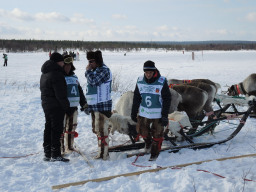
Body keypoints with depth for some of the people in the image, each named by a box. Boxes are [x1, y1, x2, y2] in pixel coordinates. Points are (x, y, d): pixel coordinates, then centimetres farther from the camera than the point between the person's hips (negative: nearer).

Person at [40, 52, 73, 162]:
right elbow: (61, 94, -20)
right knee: (57, 129, -4)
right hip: (56, 107, -10)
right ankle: (55, 155, 0)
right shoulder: (56, 74, -18)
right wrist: (67, 108, -14)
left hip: (46, 105, 10)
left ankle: (47, 154, 20)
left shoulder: (44, 74, 15)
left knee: (48, 129, 14)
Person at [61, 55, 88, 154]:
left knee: (72, 127, 14)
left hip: (74, 107, 7)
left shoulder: (74, 77, 17)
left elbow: (80, 91, 22)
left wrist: (84, 104, 18)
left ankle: (69, 147, 27)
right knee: (62, 128, -5)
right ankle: (61, 148, 4)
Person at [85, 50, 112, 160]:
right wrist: (88, 102, 21)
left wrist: (88, 71, -8)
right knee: (96, 129, 15)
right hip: (94, 105, 10)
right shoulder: (94, 71, 16)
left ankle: (104, 154, -1)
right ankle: (101, 151, 26)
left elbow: (94, 81, -25)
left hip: (102, 105, -10)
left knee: (101, 130, -8)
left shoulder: (104, 70, -12)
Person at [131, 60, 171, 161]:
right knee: (141, 130, 7)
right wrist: (133, 112, 8)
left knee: (157, 134, 5)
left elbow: (167, 99, -8)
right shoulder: (140, 81, -3)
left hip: (158, 113, -3)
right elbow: (136, 98, 7)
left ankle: (155, 152, 24)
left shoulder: (162, 82, -13)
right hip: (144, 112, 3)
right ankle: (148, 141, 38)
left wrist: (165, 116, -10)